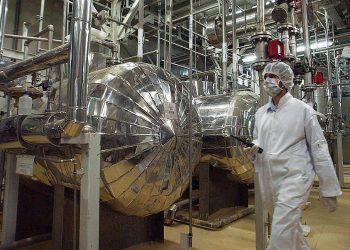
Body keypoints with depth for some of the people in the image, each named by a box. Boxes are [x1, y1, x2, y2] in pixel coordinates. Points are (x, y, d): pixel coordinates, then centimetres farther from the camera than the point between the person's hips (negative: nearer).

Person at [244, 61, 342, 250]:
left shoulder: (302, 110, -7)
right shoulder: (261, 112, 8)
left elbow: (319, 149, -5)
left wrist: (329, 189, -4)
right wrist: (254, 148, -4)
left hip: (293, 178, -6)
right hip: (267, 179, 6)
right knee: (289, 228, 23)